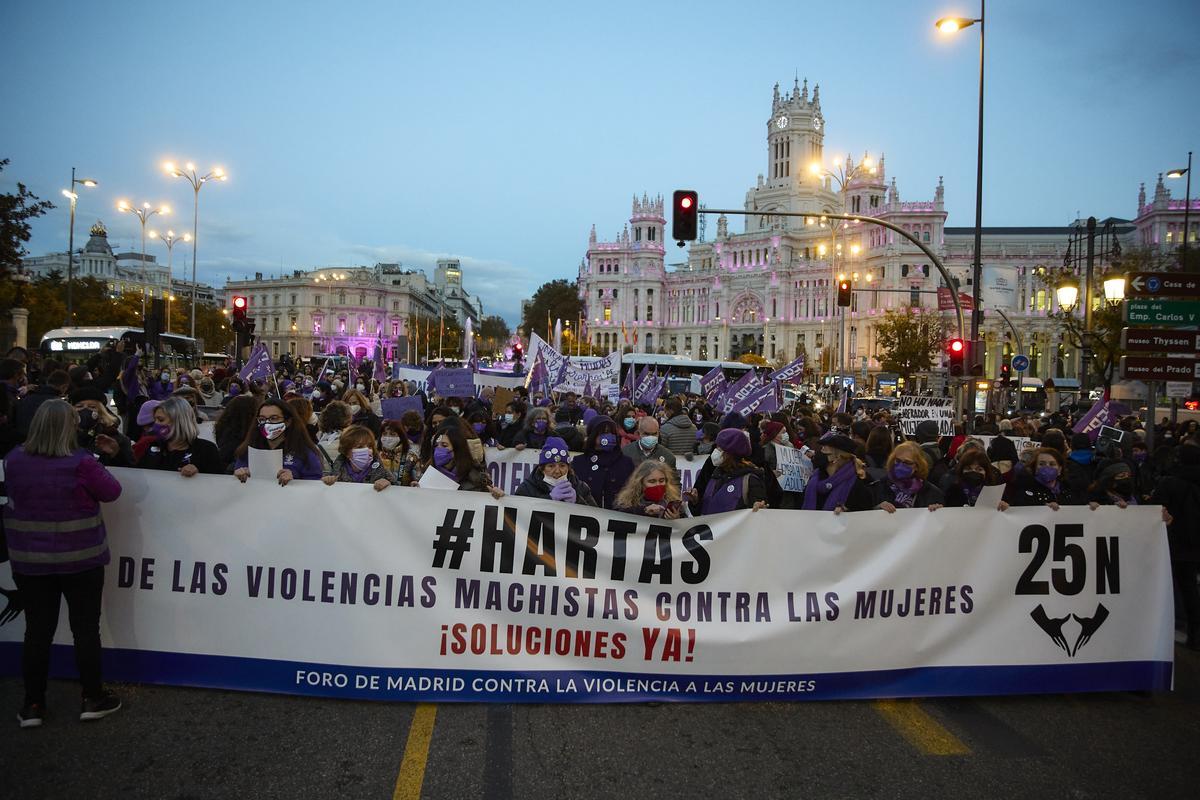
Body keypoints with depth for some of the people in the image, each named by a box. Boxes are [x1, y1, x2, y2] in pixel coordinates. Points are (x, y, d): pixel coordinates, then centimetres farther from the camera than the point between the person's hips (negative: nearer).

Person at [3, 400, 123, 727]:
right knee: (86, 628, 9)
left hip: (29, 560, 4)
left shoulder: (14, 460, -6)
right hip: (80, 559, -3)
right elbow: (112, 491, -6)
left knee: (37, 630, 13)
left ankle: (32, 705, 21)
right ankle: (93, 699, 20)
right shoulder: (81, 462, -19)